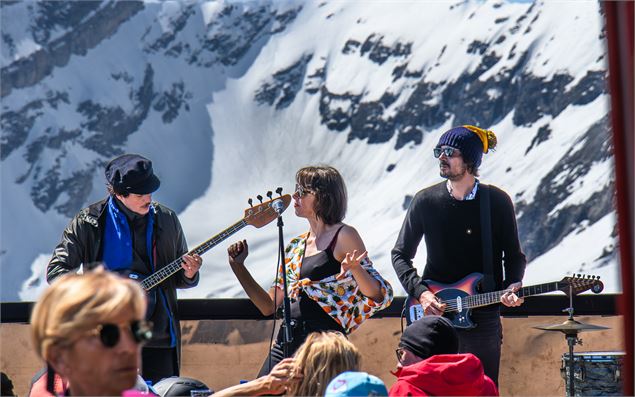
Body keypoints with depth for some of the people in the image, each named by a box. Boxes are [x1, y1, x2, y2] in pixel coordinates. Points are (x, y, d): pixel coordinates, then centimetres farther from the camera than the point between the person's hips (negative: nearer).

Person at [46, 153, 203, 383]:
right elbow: (55, 272, -3)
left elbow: (177, 278, 17)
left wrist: (189, 275, -8)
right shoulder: (88, 223, -2)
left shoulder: (166, 220, 8)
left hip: (158, 336, 2)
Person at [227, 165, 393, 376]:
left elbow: (380, 297, -9)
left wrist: (355, 269, -27)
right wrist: (238, 267, 11)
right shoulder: (296, 246, 17)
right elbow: (268, 306, 18)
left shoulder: (343, 236, -2)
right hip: (286, 342, 7)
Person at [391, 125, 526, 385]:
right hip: (433, 315, 1)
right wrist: (421, 293, -8)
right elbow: (400, 254, 6)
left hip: (483, 317, 0)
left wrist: (511, 286, -14)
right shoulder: (426, 201, 1)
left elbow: (513, 255, 6)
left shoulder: (497, 202, 0)